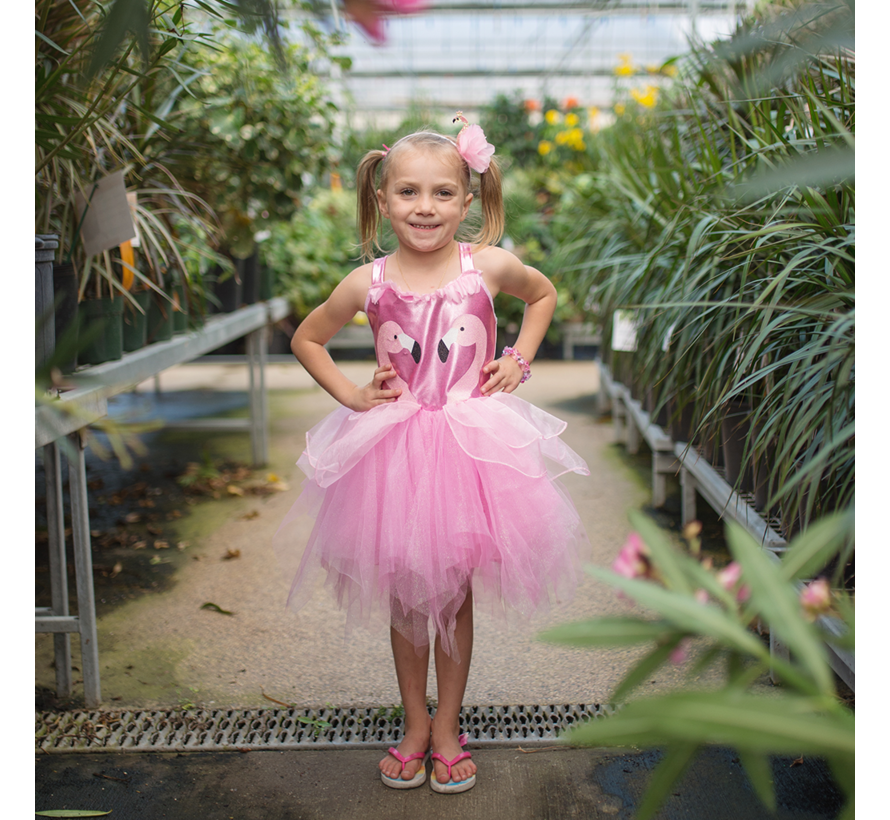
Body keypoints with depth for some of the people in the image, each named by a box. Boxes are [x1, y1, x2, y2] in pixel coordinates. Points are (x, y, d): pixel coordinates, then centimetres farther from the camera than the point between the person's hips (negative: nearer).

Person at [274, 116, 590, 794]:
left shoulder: (488, 266, -7)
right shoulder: (369, 283, -7)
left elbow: (545, 294, 15)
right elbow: (305, 339, 10)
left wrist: (519, 361, 3)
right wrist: (350, 394, -2)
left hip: (471, 445, 0)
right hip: (392, 450, 1)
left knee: (455, 595, 11)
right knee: (404, 597, 12)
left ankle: (447, 727, 30)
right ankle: (415, 722, 33)